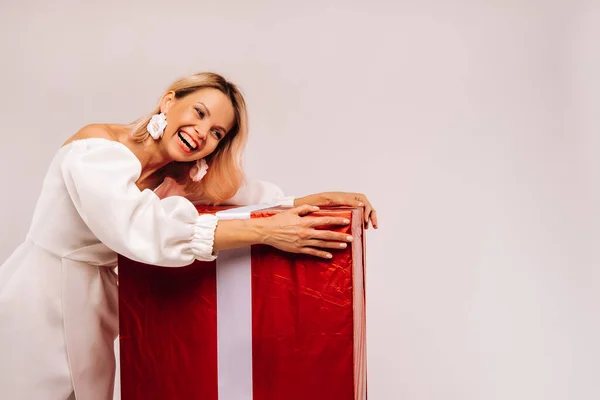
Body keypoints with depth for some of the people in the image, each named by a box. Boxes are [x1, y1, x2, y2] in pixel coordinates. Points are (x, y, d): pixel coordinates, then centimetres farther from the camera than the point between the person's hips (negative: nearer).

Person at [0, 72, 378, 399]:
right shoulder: (97, 147, -24)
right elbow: (141, 228, -38)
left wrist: (315, 199, -17)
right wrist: (266, 232, -39)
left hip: (88, 313, 6)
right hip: (35, 311, -6)